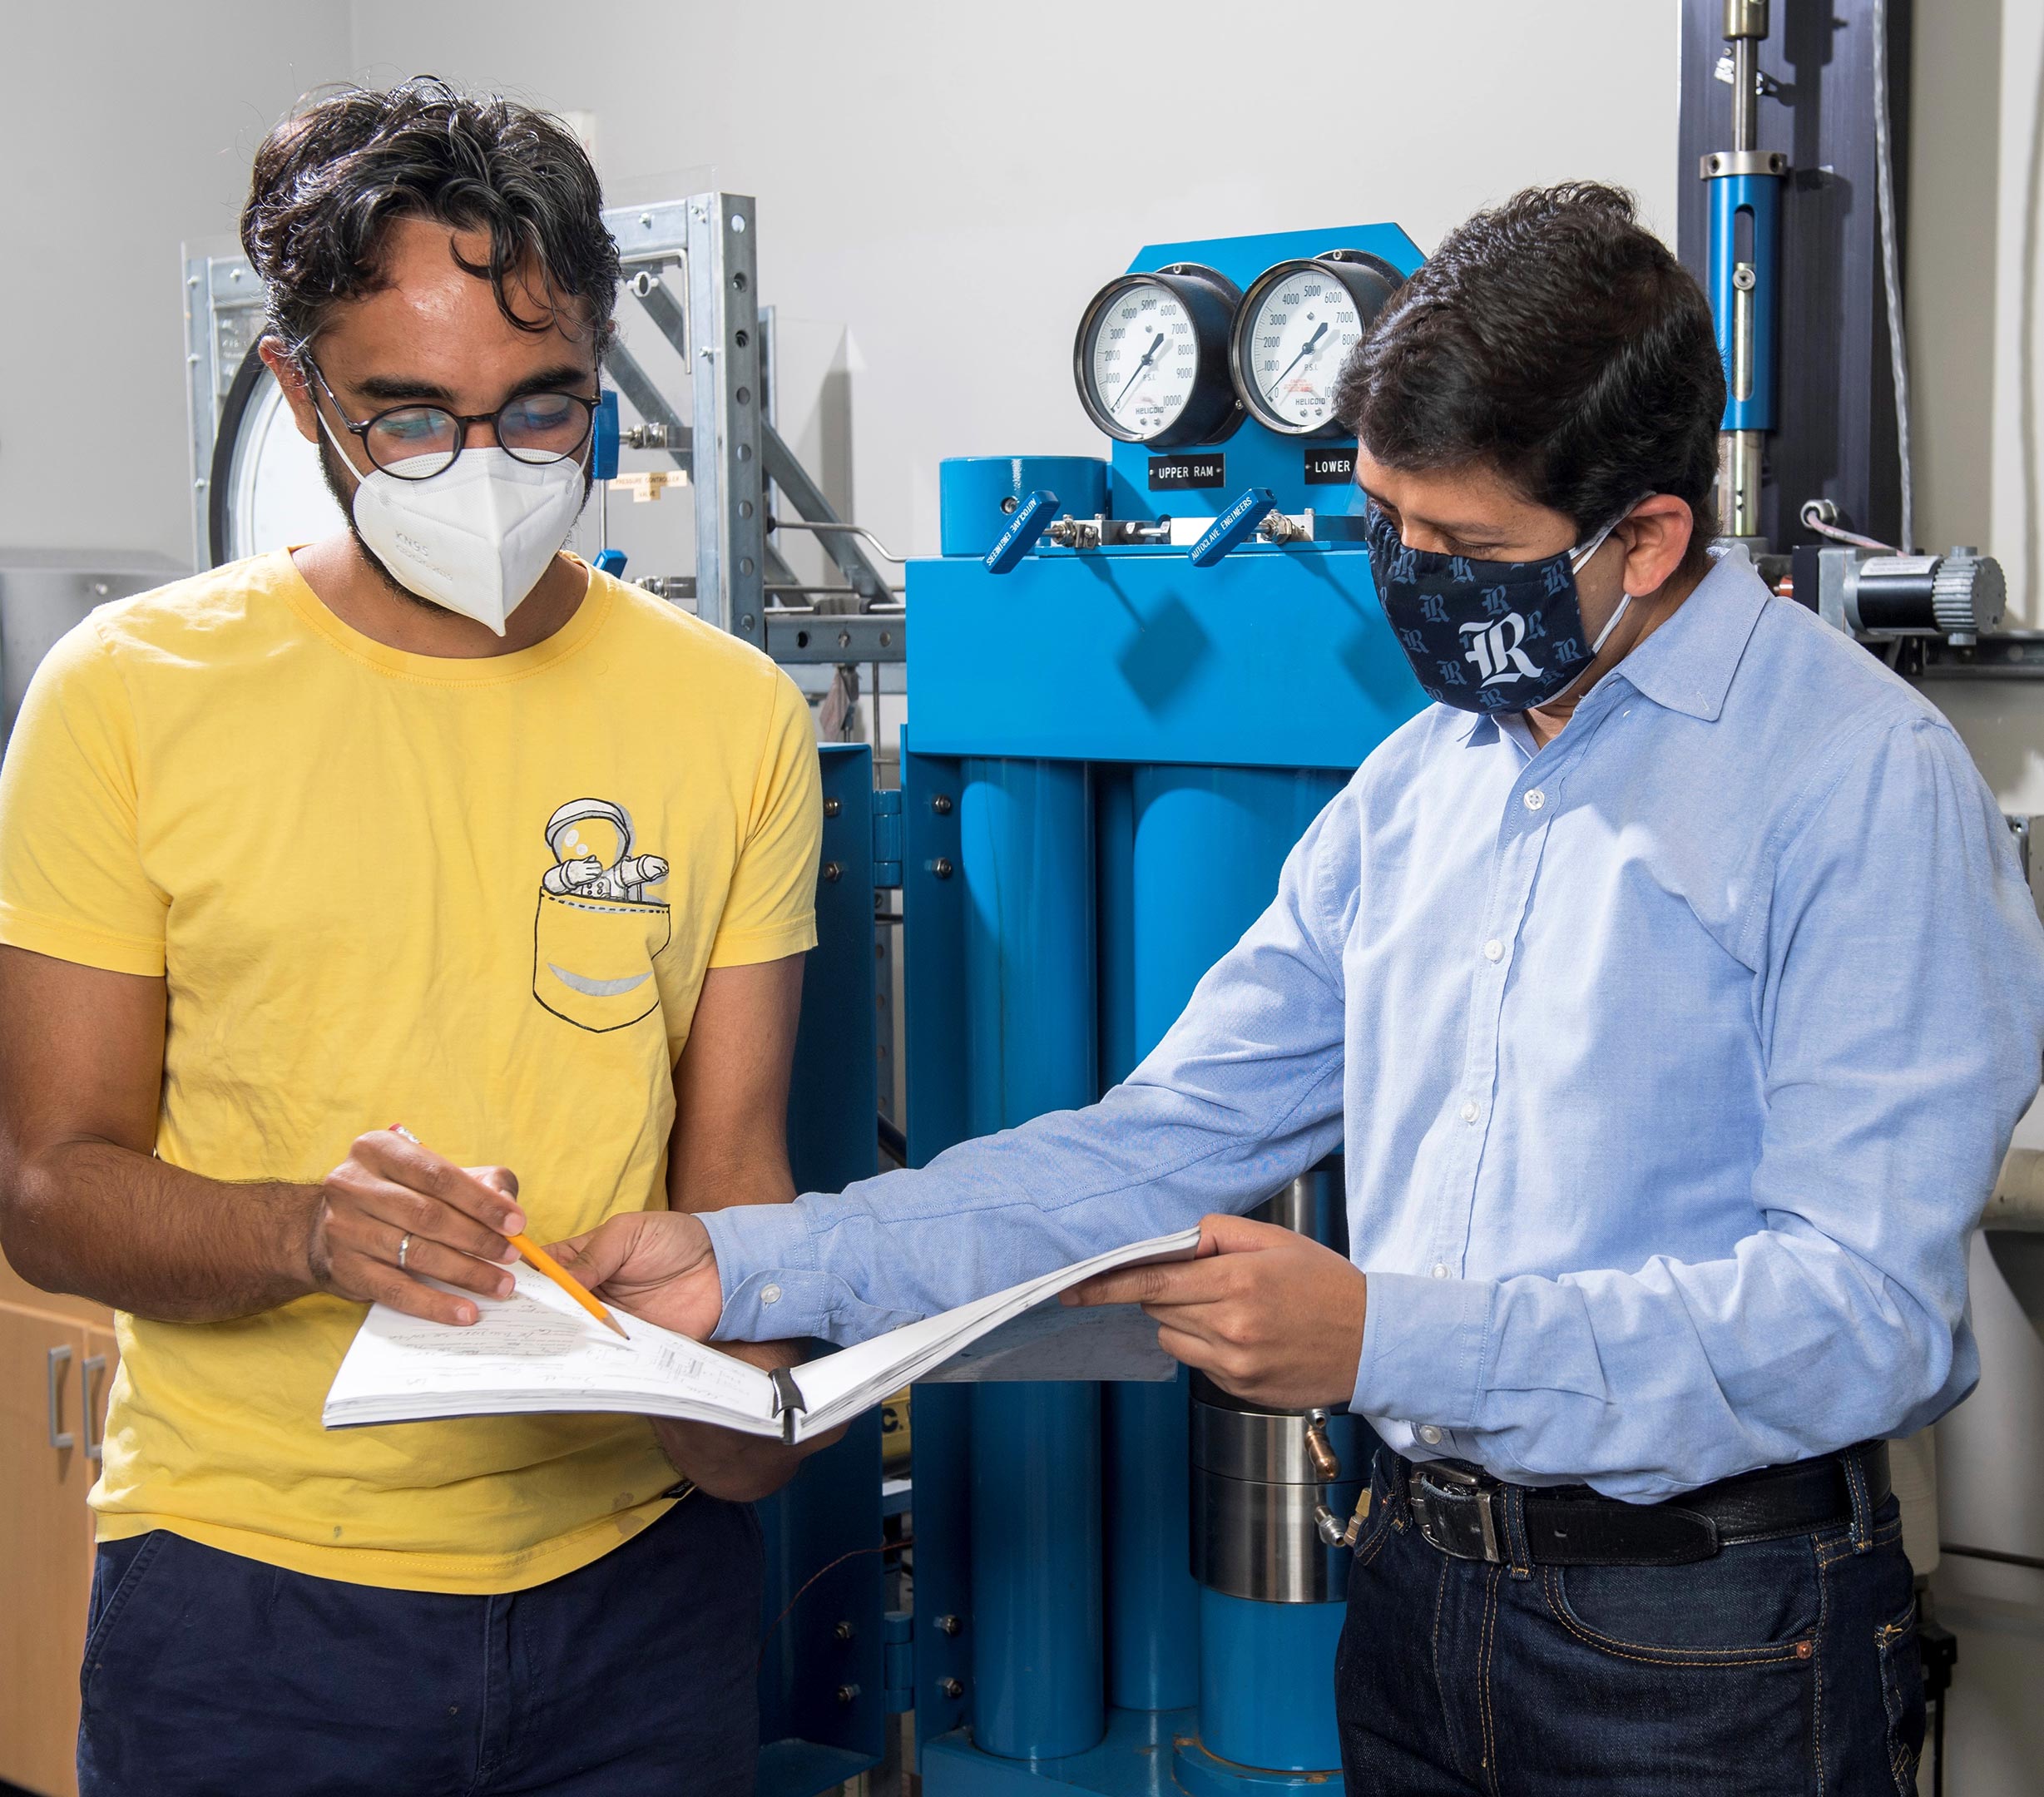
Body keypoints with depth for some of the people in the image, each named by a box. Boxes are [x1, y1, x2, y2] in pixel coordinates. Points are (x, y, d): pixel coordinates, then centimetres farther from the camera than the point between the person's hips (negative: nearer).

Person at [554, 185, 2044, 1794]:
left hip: (1714, 1655, -6)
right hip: (1422, 1591, 6)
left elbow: (1865, 1308, -21)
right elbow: (1162, 1147, 6)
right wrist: (755, 1267, -3)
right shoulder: (1415, 786, 7)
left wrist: (1385, 1340, -27)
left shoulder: (1864, 784, -15)